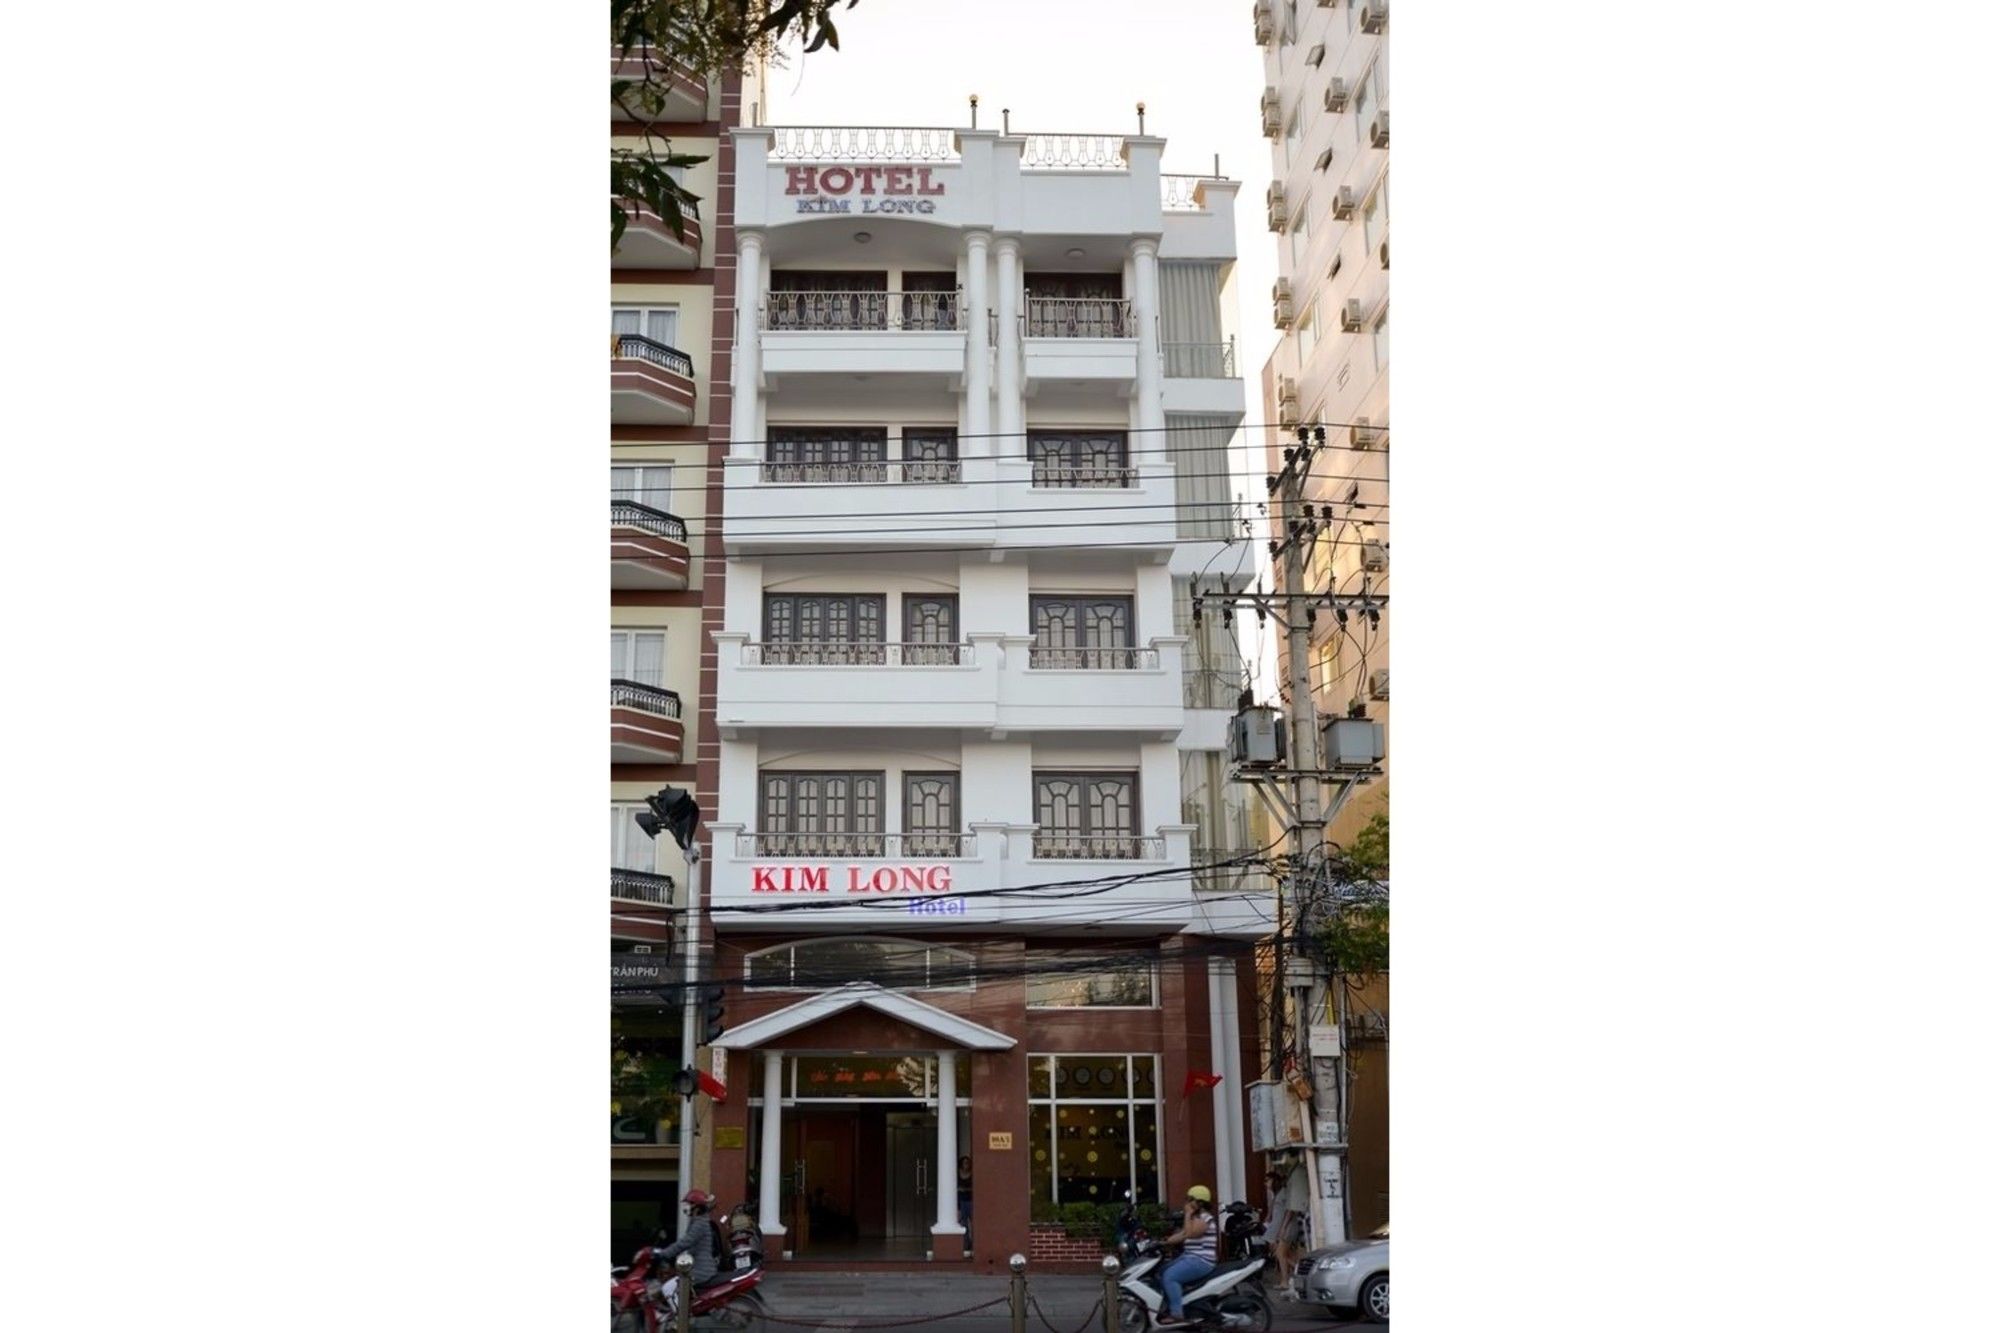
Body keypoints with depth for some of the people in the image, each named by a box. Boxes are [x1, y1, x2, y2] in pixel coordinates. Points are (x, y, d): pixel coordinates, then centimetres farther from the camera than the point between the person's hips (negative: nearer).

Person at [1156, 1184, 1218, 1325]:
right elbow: (1182, 1235, 16)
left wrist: (1187, 1215, -14)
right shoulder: (1195, 1216, 19)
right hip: (1189, 1257, 11)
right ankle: (1169, 1308, 10)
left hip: (1202, 1260, -11)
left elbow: (1190, 1234, -23)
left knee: (1169, 1276, -24)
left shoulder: (1205, 1217, -12)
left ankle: (1176, 1314, -25)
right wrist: (1164, 1242, 5)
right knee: (1161, 1273, 8)